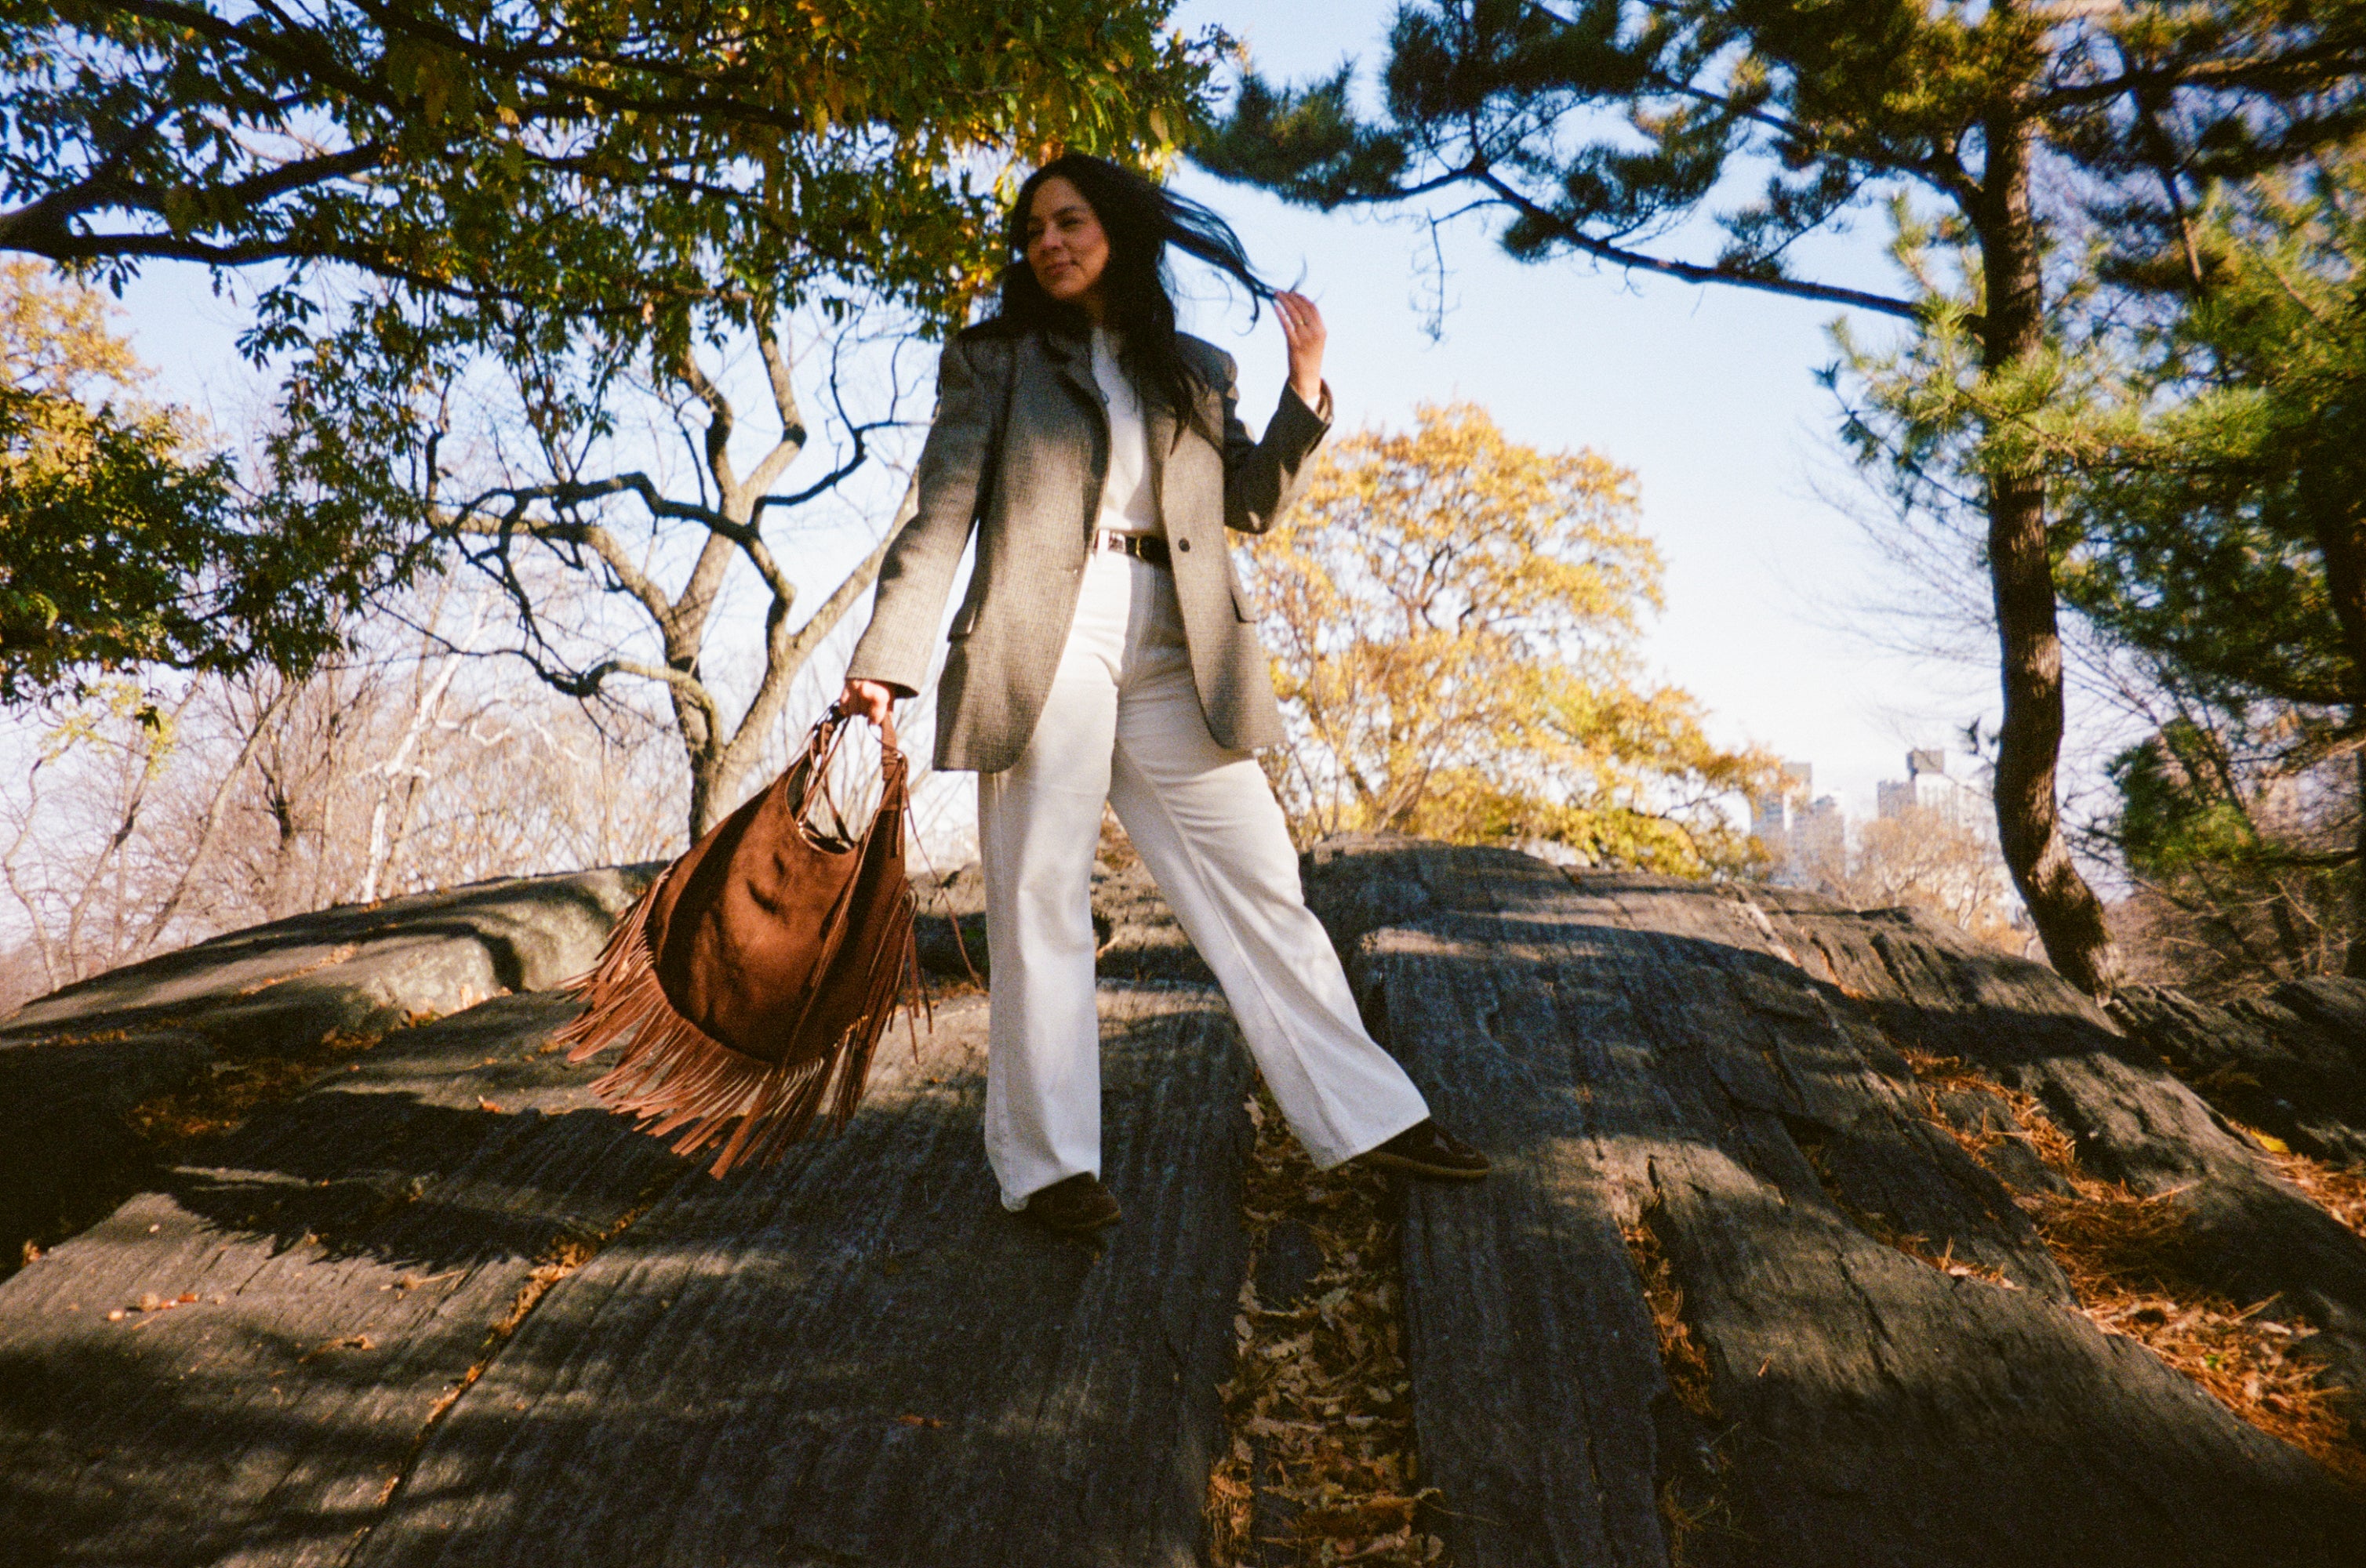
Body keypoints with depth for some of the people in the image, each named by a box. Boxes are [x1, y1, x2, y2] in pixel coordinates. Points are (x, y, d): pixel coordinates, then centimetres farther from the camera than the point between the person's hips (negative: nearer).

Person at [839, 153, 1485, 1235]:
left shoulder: (1195, 370, 21)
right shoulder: (990, 360, 12)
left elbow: (1251, 505, 17)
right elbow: (940, 516, 2)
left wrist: (1305, 384, 7)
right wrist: (887, 658, -10)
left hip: (1175, 653, 3)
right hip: (1043, 640, -2)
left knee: (1259, 885, 3)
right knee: (1040, 897, -3)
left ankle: (1366, 1117, 10)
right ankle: (1047, 1163, 4)